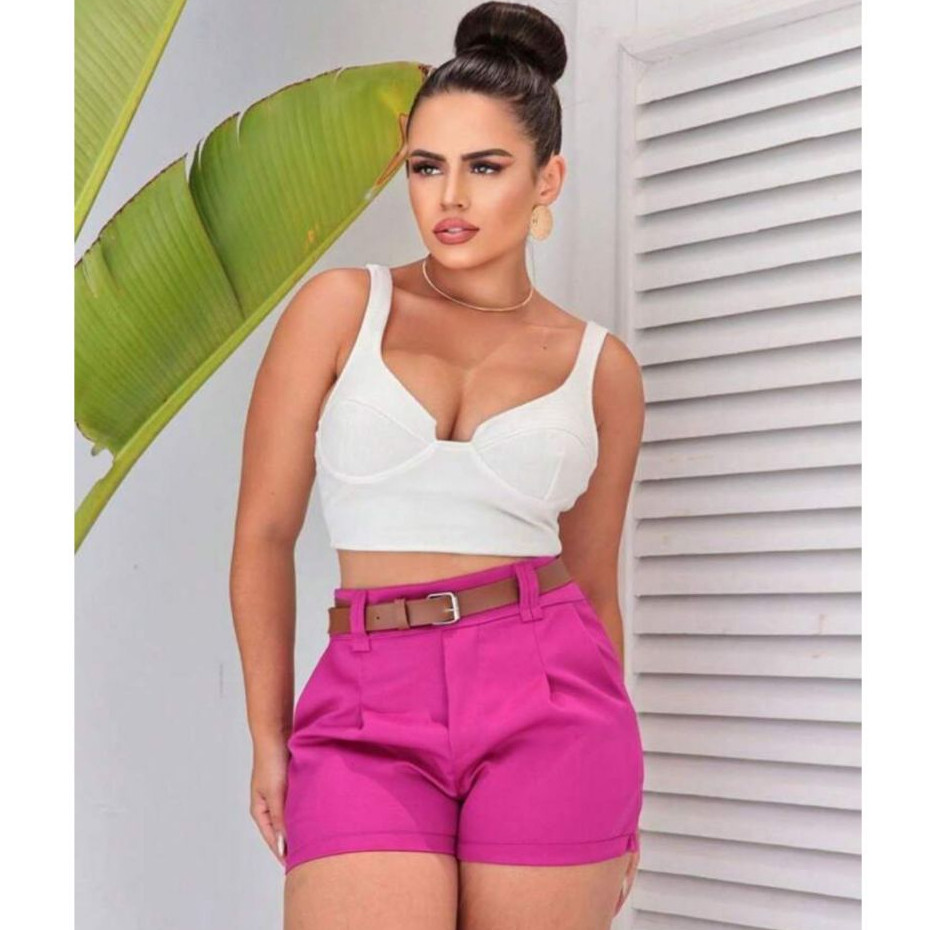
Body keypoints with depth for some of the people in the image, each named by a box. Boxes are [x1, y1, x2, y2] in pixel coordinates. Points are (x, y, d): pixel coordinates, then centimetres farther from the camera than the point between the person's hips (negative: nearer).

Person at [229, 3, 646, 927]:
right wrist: (268, 738, 4)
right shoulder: (340, 307, 4)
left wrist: (615, 808, 16)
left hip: (548, 709, 1)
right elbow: (264, 534, 5)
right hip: (369, 717, -1)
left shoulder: (602, 367, 8)